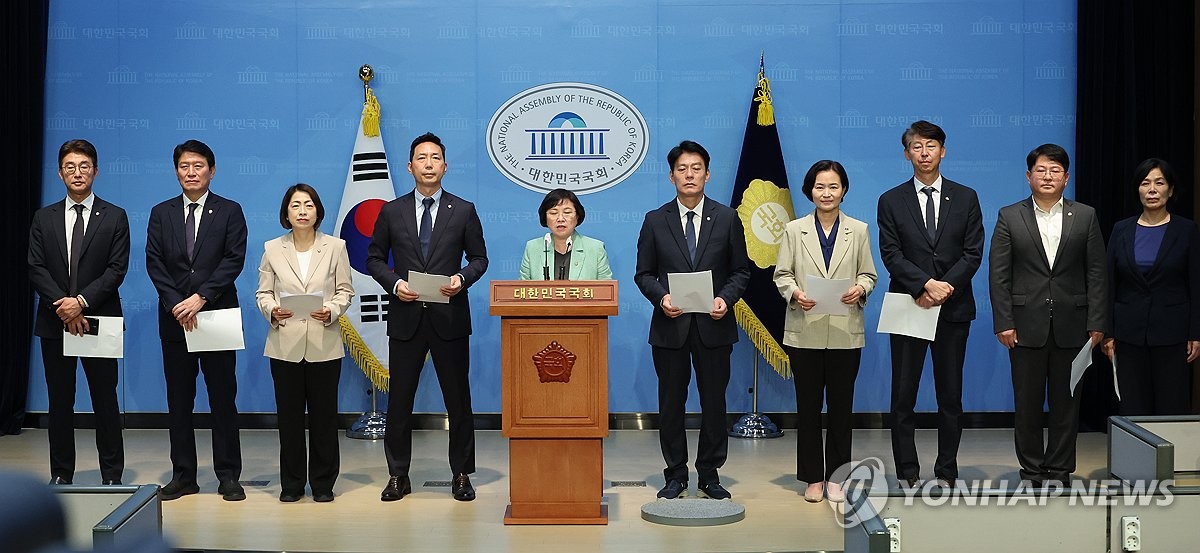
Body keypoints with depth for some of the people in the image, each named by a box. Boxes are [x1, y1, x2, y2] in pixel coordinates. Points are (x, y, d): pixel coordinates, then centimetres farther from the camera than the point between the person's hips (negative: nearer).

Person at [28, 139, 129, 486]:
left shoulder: (115, 217, 2)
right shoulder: (44, 218, 9)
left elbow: (117, 269, -6)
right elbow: (36, 268, 1)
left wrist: (82, 301, -17)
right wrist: (63, 307, -13)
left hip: (98, 320, -2)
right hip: (53, 323, 3)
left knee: (105, 400, 1)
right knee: (59, 402, 8)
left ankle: (112, 475, 7)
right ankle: (61, 474, 15)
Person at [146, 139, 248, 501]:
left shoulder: (229, 211, 3)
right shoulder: (161, 213, 10)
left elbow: (234, 260, -7)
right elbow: (154, 263, 3)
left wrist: (201, 297, -16)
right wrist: (176, 303, -11)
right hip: (174, 317, 3)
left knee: (223, 397, 1)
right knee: (179, 399, 6)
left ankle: (228, 475, 7)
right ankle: (183, 475, 13)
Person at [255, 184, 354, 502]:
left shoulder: (335, 247, 4)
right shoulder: (272, 249, 7)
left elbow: (345, 290, 4)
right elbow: (263, 292, 8)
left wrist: (331, 311, -15)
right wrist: (271, 310, -13)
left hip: (324, 344, -1)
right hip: (285, 344, 1)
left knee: (324, 414, 3)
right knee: (289, 415, 5)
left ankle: (323, 483, 14)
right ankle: (291, 484, 15)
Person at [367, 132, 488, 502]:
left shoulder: (464, 211, 4)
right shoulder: (392, 212, 6)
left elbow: (479, 258, 8)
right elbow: (375, 258, 10)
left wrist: (462, 278, -12)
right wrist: (394, 283, -8)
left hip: (450, 317, -1)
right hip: (406, 318, 1)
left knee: (458, 398, 4)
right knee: (399, 399, 5)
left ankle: (461, 474, 15)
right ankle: (398, 476, 14)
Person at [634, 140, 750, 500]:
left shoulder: (727, 219, 3)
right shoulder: (655, 221, 3)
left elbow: (741, 271, 6)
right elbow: (644, 274, 5)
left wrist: (726, 298, -12)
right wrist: (661, 297, -14)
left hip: (713, 324, 0)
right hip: (670, 326, 0)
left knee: (714, 402, 6)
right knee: (671, 403, 6)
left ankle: (709, 474, 18)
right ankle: (676, 474, 17)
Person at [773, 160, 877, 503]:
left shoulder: (858, 231, 7)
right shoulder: (794, 230, 5)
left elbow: (869, 274, 7)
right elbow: (781, 274, 3)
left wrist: (860, 289, -14)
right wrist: (794, 293, -16)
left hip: (845, 333, 1)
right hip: (805, 332, 0)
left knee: (841, 405, 5)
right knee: (808, 406, 4)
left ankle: (836, 476, 16)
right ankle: (813, 477, 14)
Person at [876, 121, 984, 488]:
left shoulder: (965, 198, 8)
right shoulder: (891, 201, 5)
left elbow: (973, 252, 1)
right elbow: (891, 254, -4)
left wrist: (944, 287, -14)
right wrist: (926, 285, -17)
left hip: (953, 308, 1)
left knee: (951, 397, 5)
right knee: (903, 396, 1)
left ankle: (946, 473, 14)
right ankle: (908, 474, 8)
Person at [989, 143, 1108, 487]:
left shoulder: (1085, 217, 6)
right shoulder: (1009, 217, 3)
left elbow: (1097, 273, 4)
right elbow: (998, 274, 0)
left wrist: (1097, 323, -3)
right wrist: (1003, 323, -7)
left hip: (1071, 325, 1)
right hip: (1027, 325, -1)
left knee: (1066, 400, 5)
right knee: (1027, 401, 4)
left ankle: (1059, 469, 15)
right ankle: (1031, 470, 14)